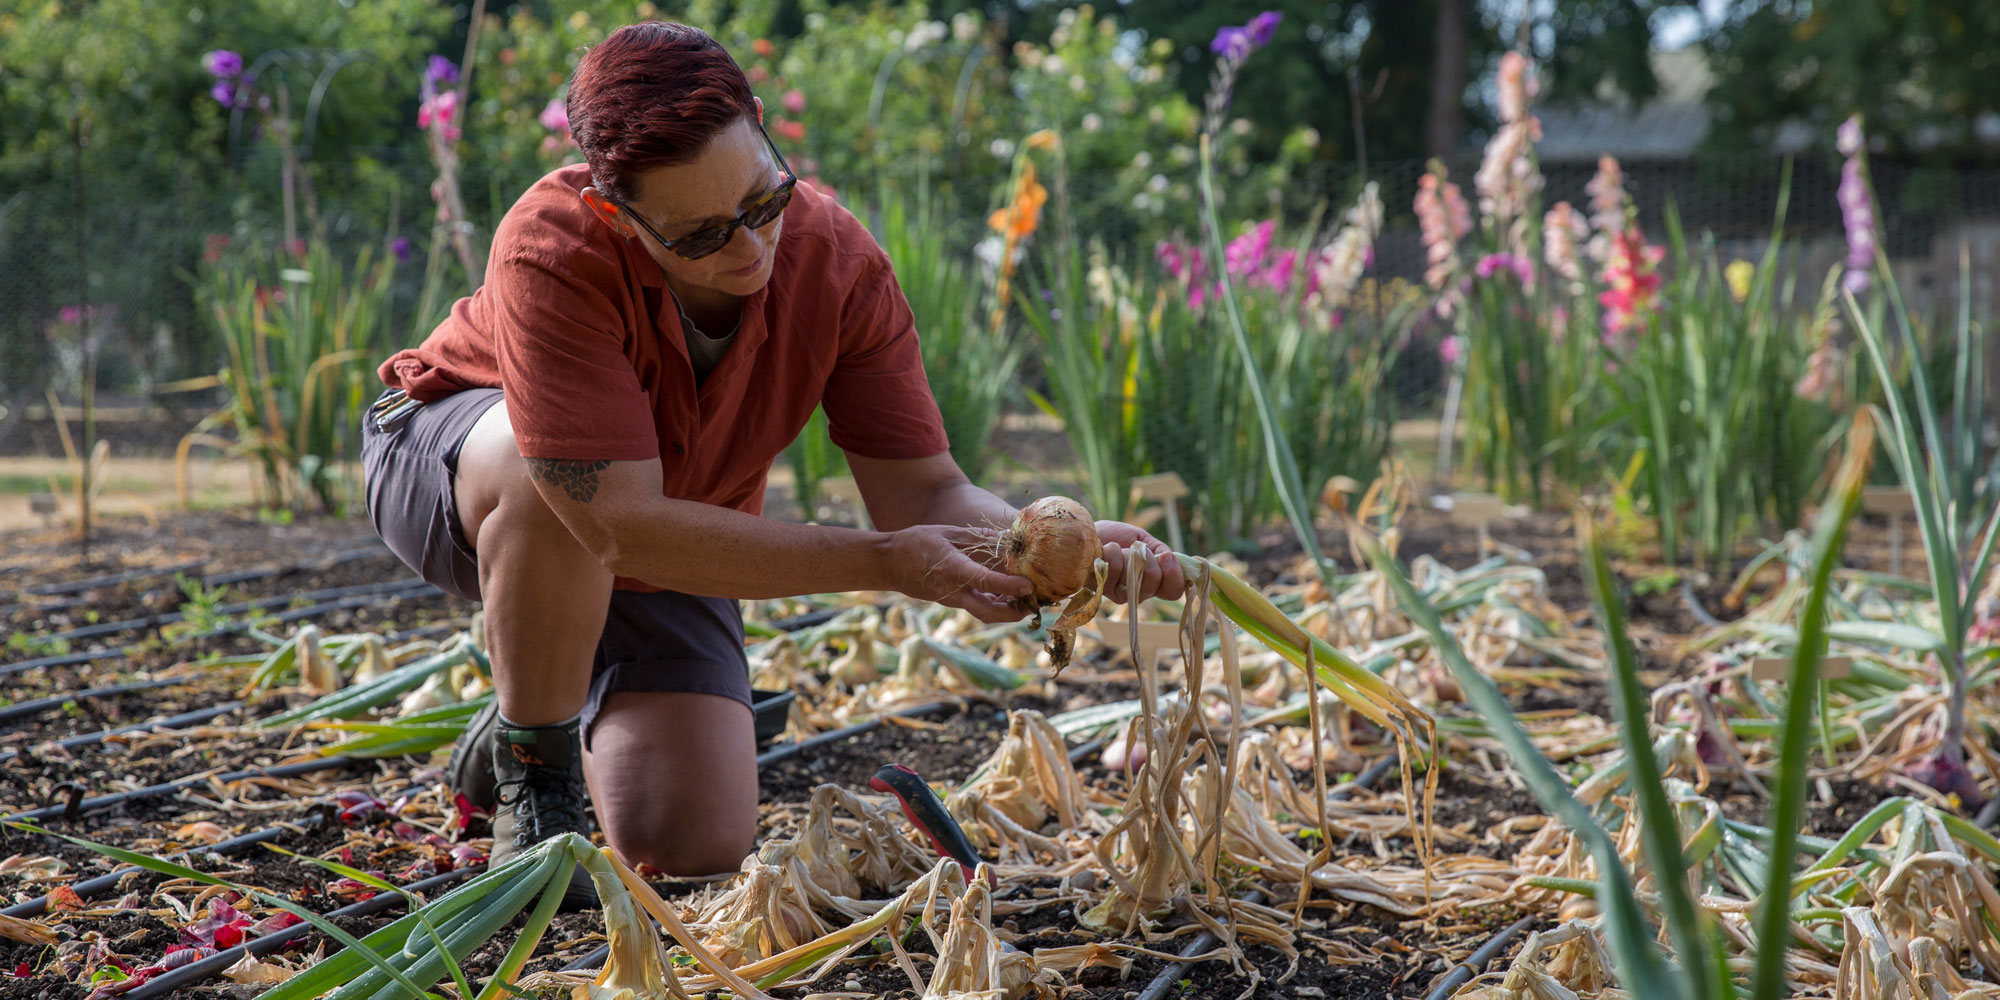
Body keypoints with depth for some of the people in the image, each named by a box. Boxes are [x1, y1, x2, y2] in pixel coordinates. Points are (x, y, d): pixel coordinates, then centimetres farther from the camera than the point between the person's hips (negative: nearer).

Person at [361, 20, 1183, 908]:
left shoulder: (838, 263, -25)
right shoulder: (553, 252, -39)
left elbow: (920, 491, -23)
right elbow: (624, 523, -43)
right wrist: (885, 562, -48)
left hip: (661, 547, 4)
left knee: (694, 847, -11)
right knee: (550, 475, -41)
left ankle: (581, 724, 25)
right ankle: (530, 770, -14)